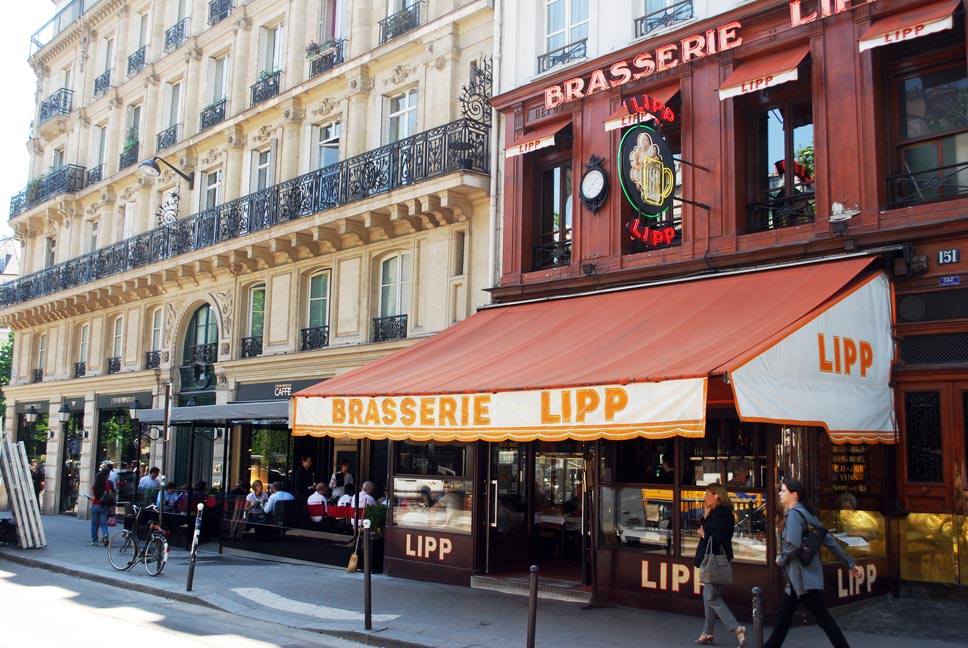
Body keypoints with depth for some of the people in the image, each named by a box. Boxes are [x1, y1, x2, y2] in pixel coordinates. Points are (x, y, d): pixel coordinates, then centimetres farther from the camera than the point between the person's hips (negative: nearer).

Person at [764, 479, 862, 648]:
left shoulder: (794, 513, -15)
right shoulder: (805, 513, 14)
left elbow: (793, 545, -27)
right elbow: (829, 540, 13)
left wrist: (781, 560, -8)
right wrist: (850, 563, 13)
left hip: (804, 577, -10)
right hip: (799, 577, 10)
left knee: (822, 617, -4)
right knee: (783, 615, 14)